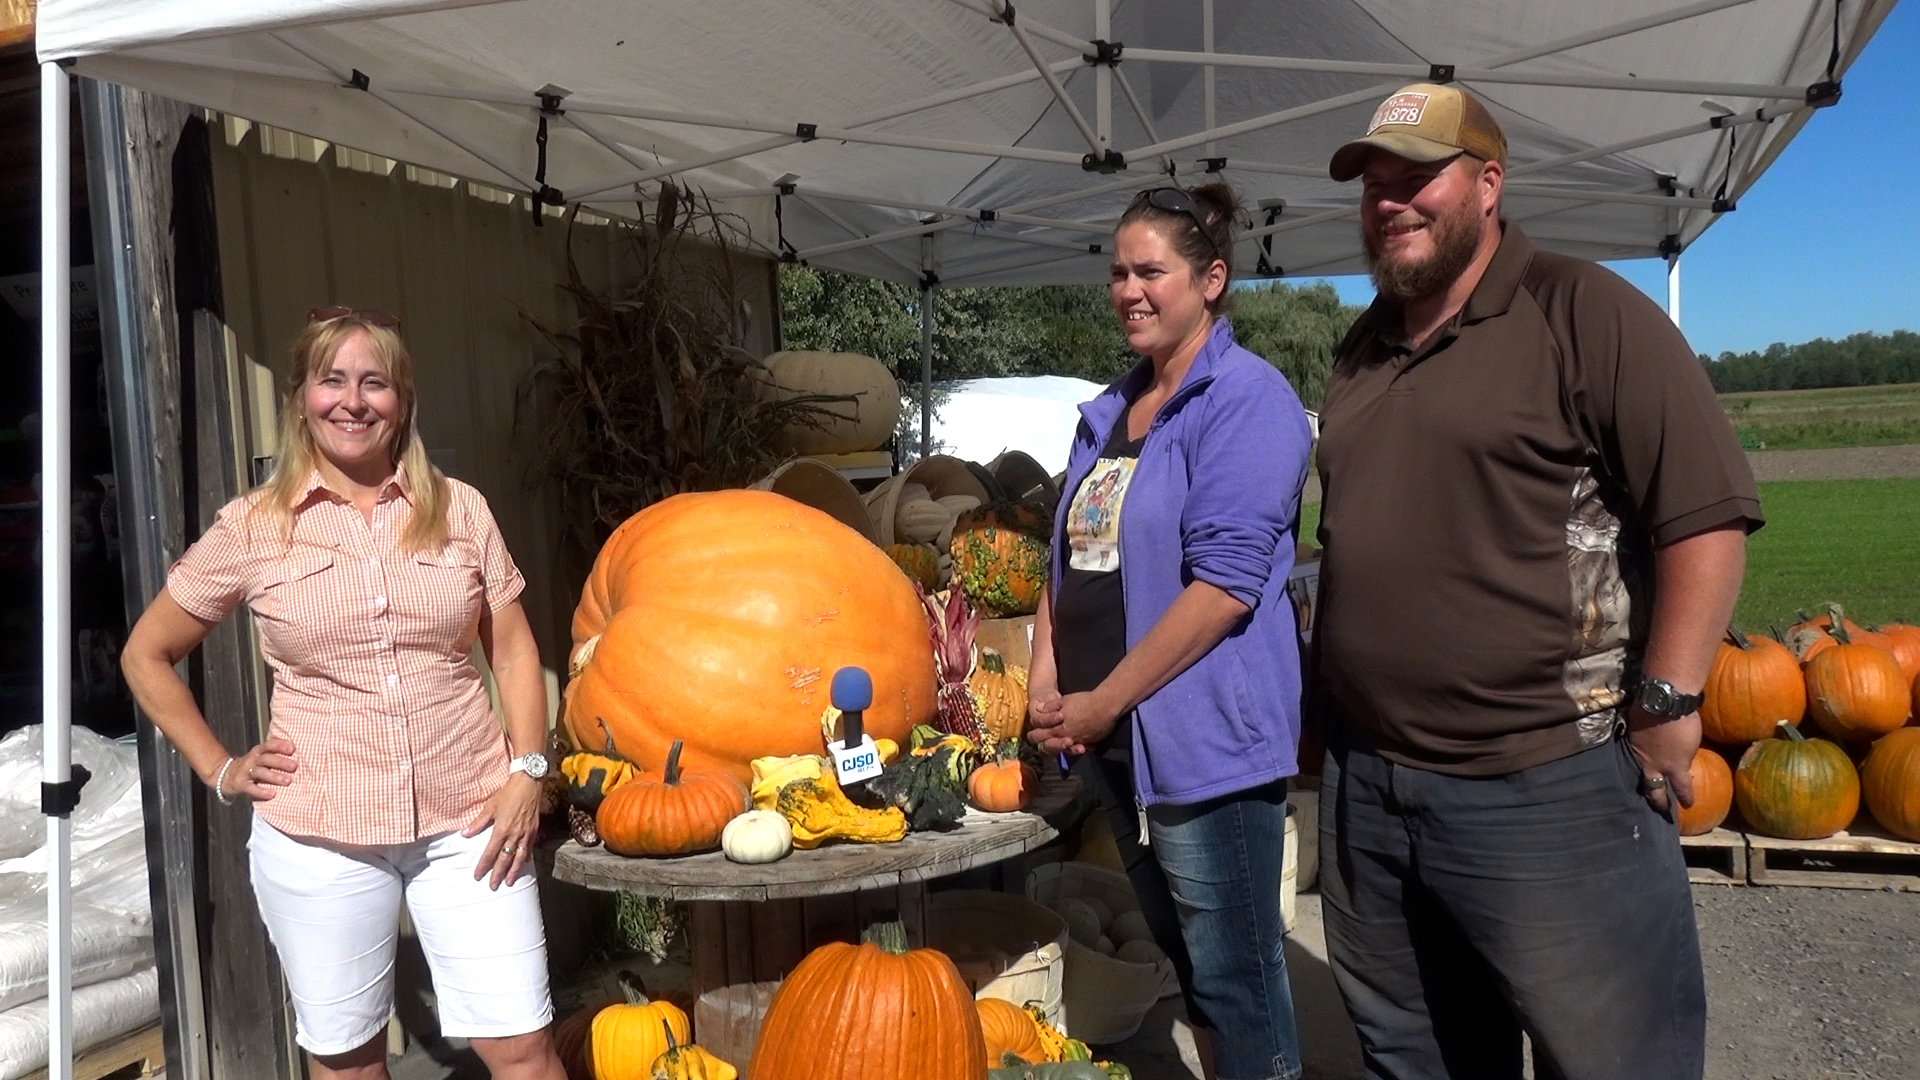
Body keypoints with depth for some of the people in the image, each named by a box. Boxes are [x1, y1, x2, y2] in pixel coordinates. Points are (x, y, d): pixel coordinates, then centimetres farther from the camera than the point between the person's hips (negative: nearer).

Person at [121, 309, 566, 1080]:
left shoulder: (458, 509, 3)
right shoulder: (252, 526, 0)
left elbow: (513, 651, 7)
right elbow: (145, 656, 10)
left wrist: (527, 772, -4)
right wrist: (220, 771, 3)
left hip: (465, 822, 1)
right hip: (317, 838, 0)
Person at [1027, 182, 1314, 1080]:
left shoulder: (1246, 399, -11)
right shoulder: (1108, 411, 14)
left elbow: (1225, 583, -19)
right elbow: (1069, 557, 18)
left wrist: (1105, 701, -16)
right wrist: (1046, 681, 3)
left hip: (1204, 737, -8)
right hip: (1116, 739, 8)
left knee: (1234, 975, 2)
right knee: (1185, 958, 20)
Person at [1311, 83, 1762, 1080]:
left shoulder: (1583, 314, -8)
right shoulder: (1362, 352, 14)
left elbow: (1707, 513, -12)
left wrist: (1663, 703, -15)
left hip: (1551, 789, -6)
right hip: (1363, 785, 7)